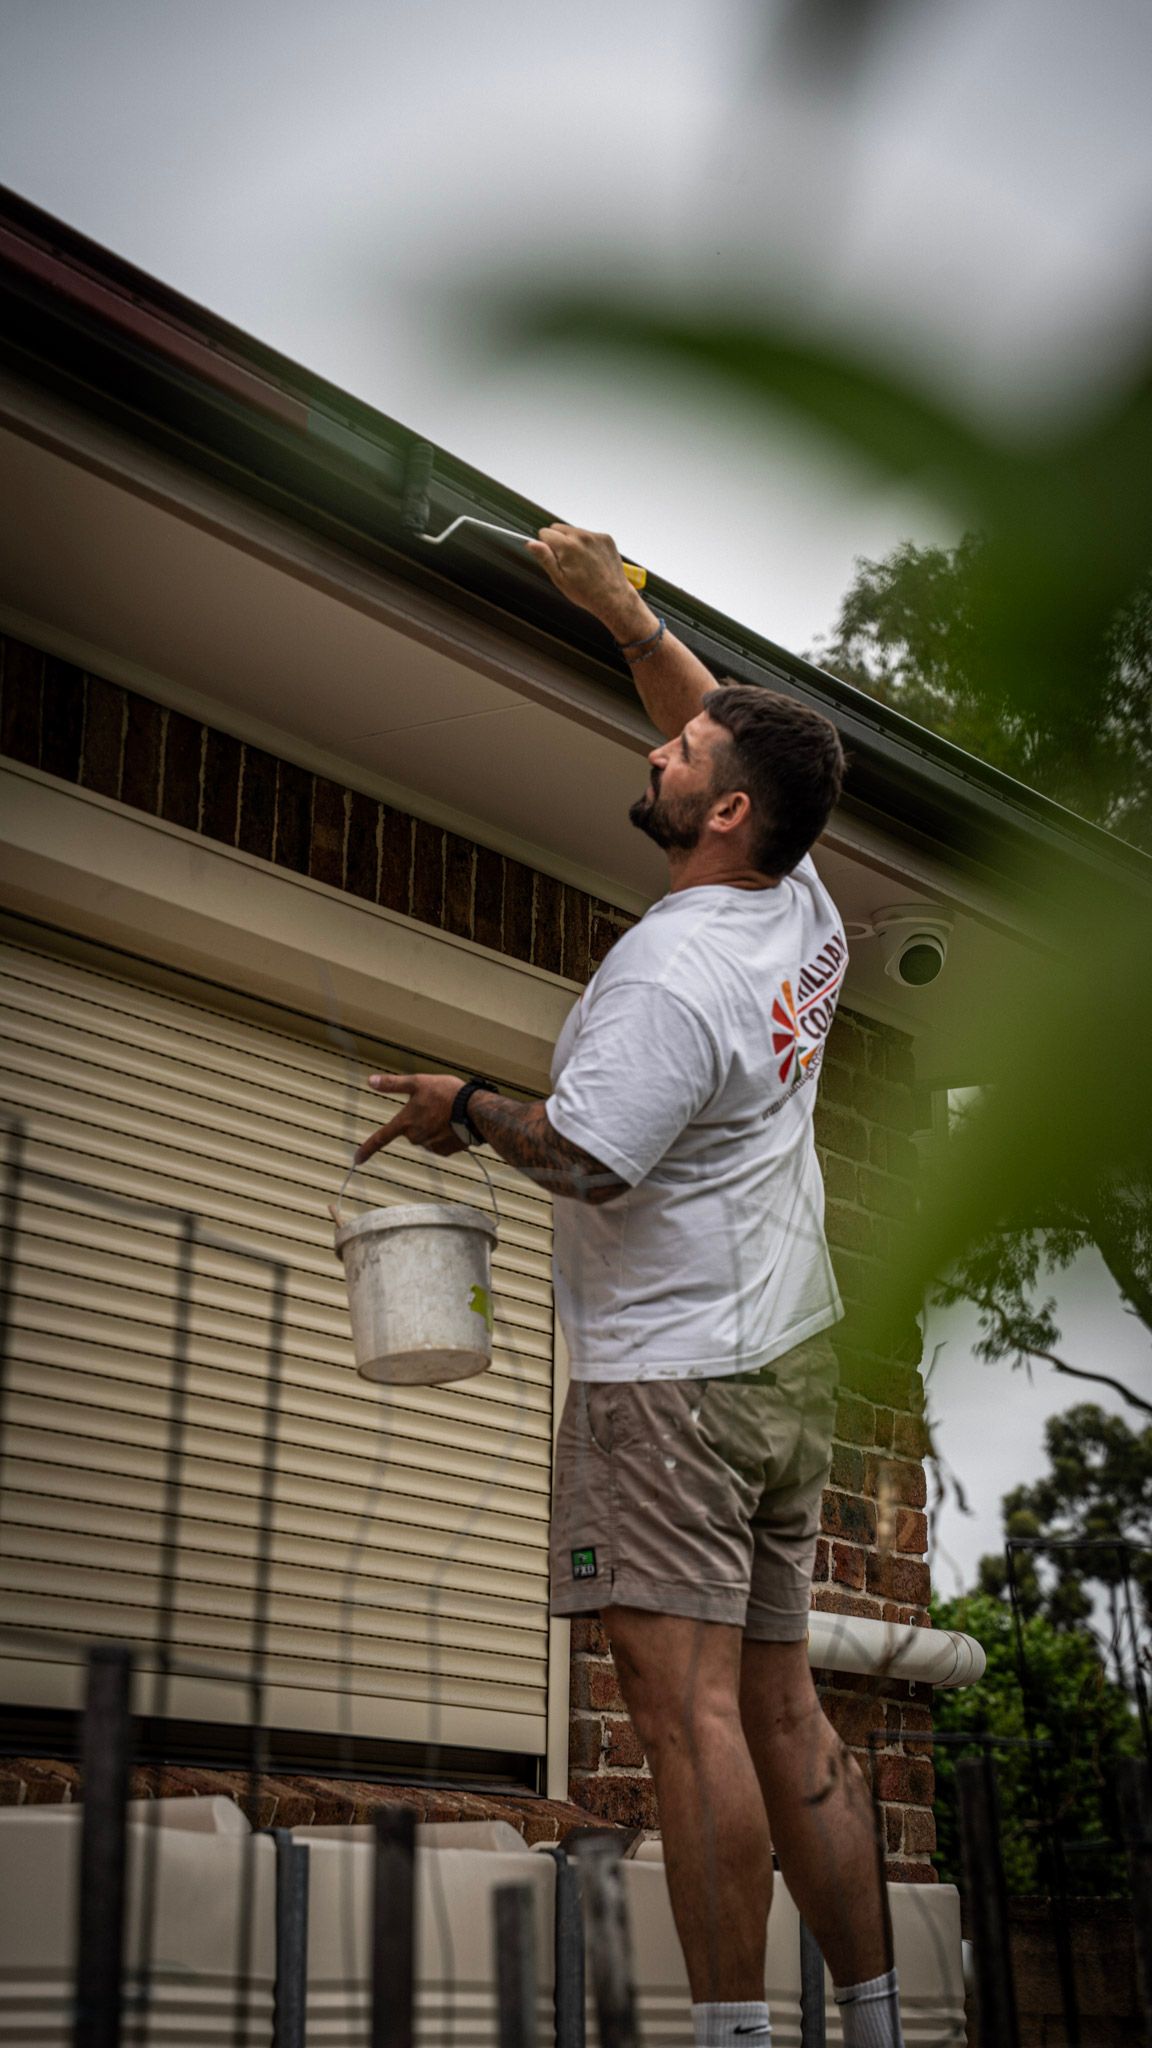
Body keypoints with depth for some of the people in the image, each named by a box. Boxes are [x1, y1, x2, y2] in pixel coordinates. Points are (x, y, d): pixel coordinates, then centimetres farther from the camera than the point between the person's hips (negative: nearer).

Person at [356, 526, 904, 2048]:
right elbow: (726, 720, 24)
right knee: (783, 1709, 12)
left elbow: (586, 1157, -19)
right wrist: (620, 610, 23)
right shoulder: (803, 909, 9)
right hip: (792, 1362, 9)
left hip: (670, 1376, -9)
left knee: (688, 1706, -8)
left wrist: (464, 1109, -2)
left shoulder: (667, 979, -18)